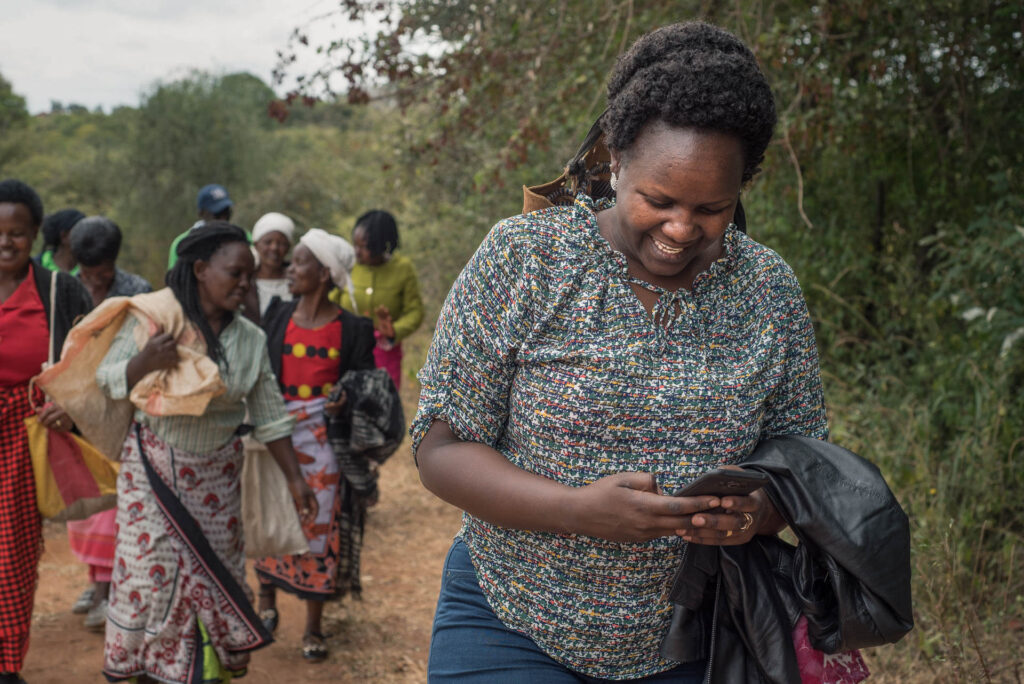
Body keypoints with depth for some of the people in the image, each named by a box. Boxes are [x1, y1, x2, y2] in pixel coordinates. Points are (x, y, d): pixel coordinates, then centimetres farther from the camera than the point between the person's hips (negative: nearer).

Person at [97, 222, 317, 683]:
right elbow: (106, 380, -7)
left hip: (216, 476, 3)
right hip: (153, 469, -3)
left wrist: (295, 478, 3)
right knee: (150, 573, -1)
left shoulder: (251, 339, -1)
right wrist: (144, 363, -28)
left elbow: (269, 417, 5)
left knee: (216, 575, 7)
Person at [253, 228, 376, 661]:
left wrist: (347, 401, -21)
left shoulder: (351, 329, -3)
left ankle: (314, 629, 17)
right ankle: (266, 604, 31)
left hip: (321, 441, -2)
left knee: (318, 527, 3)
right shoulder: (277, 316, 4)